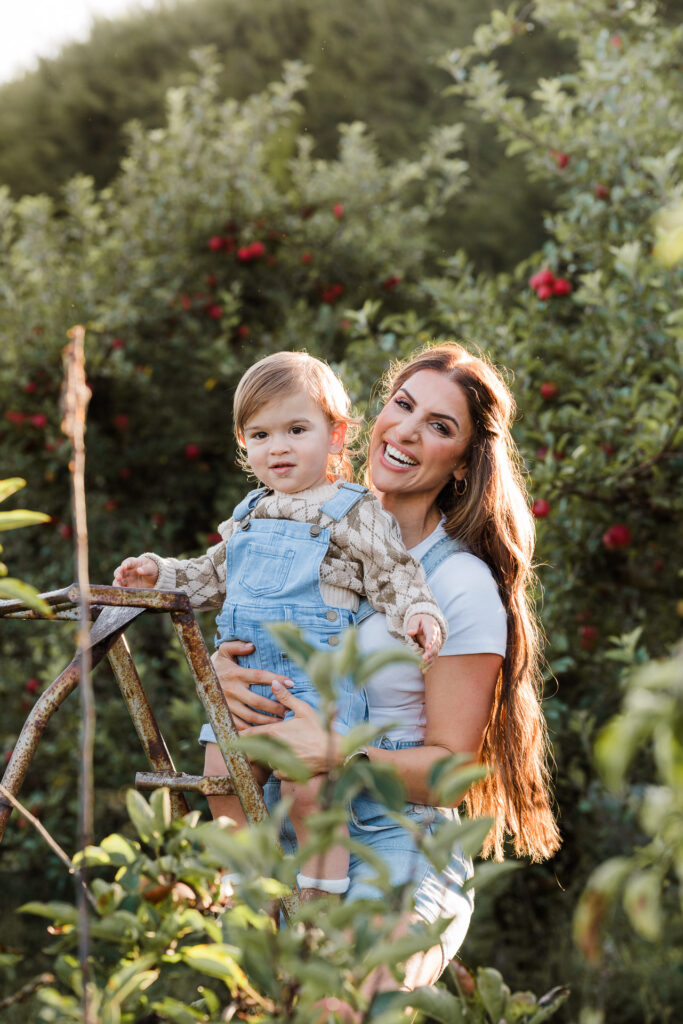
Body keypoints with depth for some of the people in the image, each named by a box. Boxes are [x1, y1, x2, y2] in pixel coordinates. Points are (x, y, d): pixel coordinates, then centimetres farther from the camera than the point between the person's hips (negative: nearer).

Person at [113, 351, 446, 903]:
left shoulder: (358, 512, 0)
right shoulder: (249, 516, 19)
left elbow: (394, 572, -4)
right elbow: (214, 575, 30)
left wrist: (418, 610, -21)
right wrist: (161, 573, 18)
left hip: (317, 675, -7)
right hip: (245, 672, 7)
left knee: (307, 790, -15)